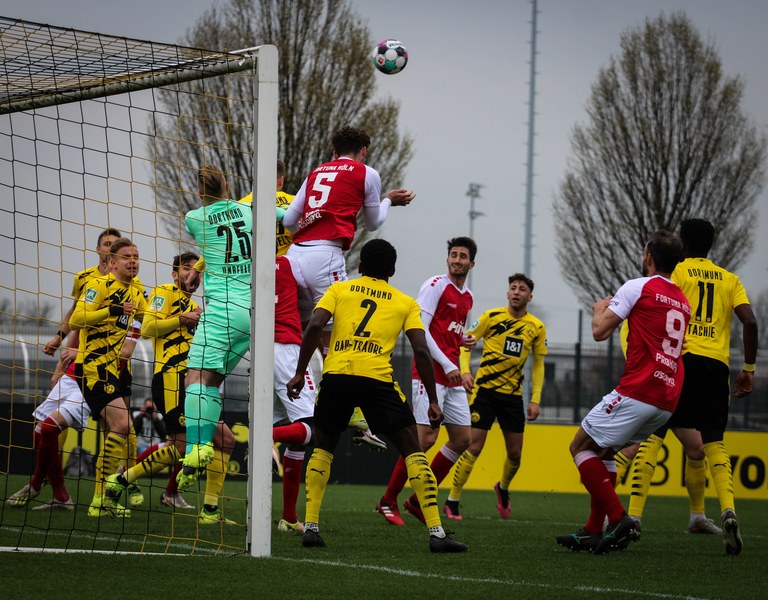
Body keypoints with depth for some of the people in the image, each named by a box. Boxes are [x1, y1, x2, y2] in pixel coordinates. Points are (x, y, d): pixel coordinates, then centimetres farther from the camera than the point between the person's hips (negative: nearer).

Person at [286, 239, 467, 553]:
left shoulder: (339, 290, 17)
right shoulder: (405, 303, 16)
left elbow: (314, 327, 1)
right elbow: (421, 351, 5)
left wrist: (299, 373, 5)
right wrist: (433, 401, 8)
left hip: (336, 376, 1)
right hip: (377, 378, -1)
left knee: (322, 448, 23)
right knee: (413, 450, 6)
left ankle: (310, 527, 14)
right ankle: (436, 532, -4)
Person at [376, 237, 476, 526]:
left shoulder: (467, 297, 18)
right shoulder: (436, 285, -7)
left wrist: (465, 340, 7)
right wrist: (447, 365, -18)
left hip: (452, 377, 9)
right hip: (430, 372, -9)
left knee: (462, 439, 5)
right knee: (425, 438, -15)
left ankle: (418, 500, 14)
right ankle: (388, 501, -3)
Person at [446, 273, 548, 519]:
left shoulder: (537, 327, 4)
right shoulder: (491, 316, -4)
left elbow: (538, 365, 10)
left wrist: (535, 400, 3)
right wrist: (465, 371, -15)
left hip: (513, 395, 3)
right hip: (484, 390, -3)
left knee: (515, 453, 7)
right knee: (473, 447, -10)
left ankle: (503, 487, 39)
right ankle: (452, 501, -1)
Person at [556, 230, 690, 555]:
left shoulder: (637, 287, -4)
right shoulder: (683, 302, 19)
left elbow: (600, 331, -5)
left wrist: (600, 309, 18)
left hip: (637, 392, -8)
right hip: (667, 400, 8)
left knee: (581, 447, 2)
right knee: (603, 451, 21)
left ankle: (619, 519, -11)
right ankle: (592, 532, 17)